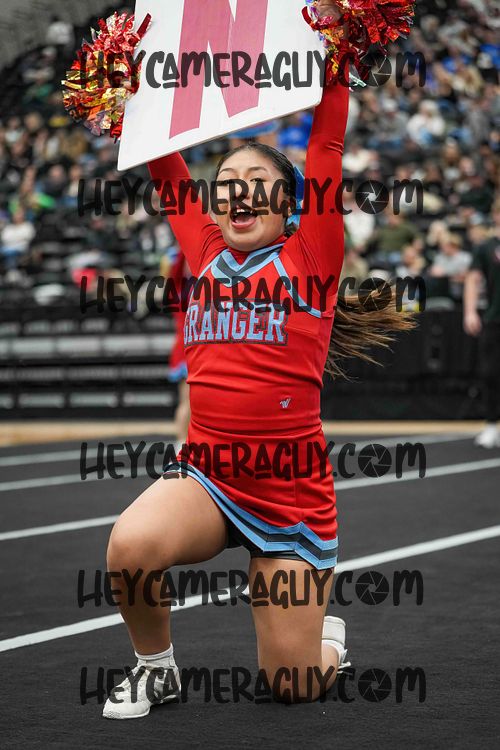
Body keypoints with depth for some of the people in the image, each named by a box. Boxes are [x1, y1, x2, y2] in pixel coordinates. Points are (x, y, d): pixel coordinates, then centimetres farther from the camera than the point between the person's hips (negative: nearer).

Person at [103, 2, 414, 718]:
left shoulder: (310, 255, -1)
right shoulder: (206, 255, 7)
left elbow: (328, 140, -7)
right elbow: (164, 164, 14)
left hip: (293, 489, -2)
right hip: (206, 474, 2)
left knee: (293, 685, 2)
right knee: (130, 546, -31)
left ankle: (329, 635, 40)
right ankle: (156, 666, -1)